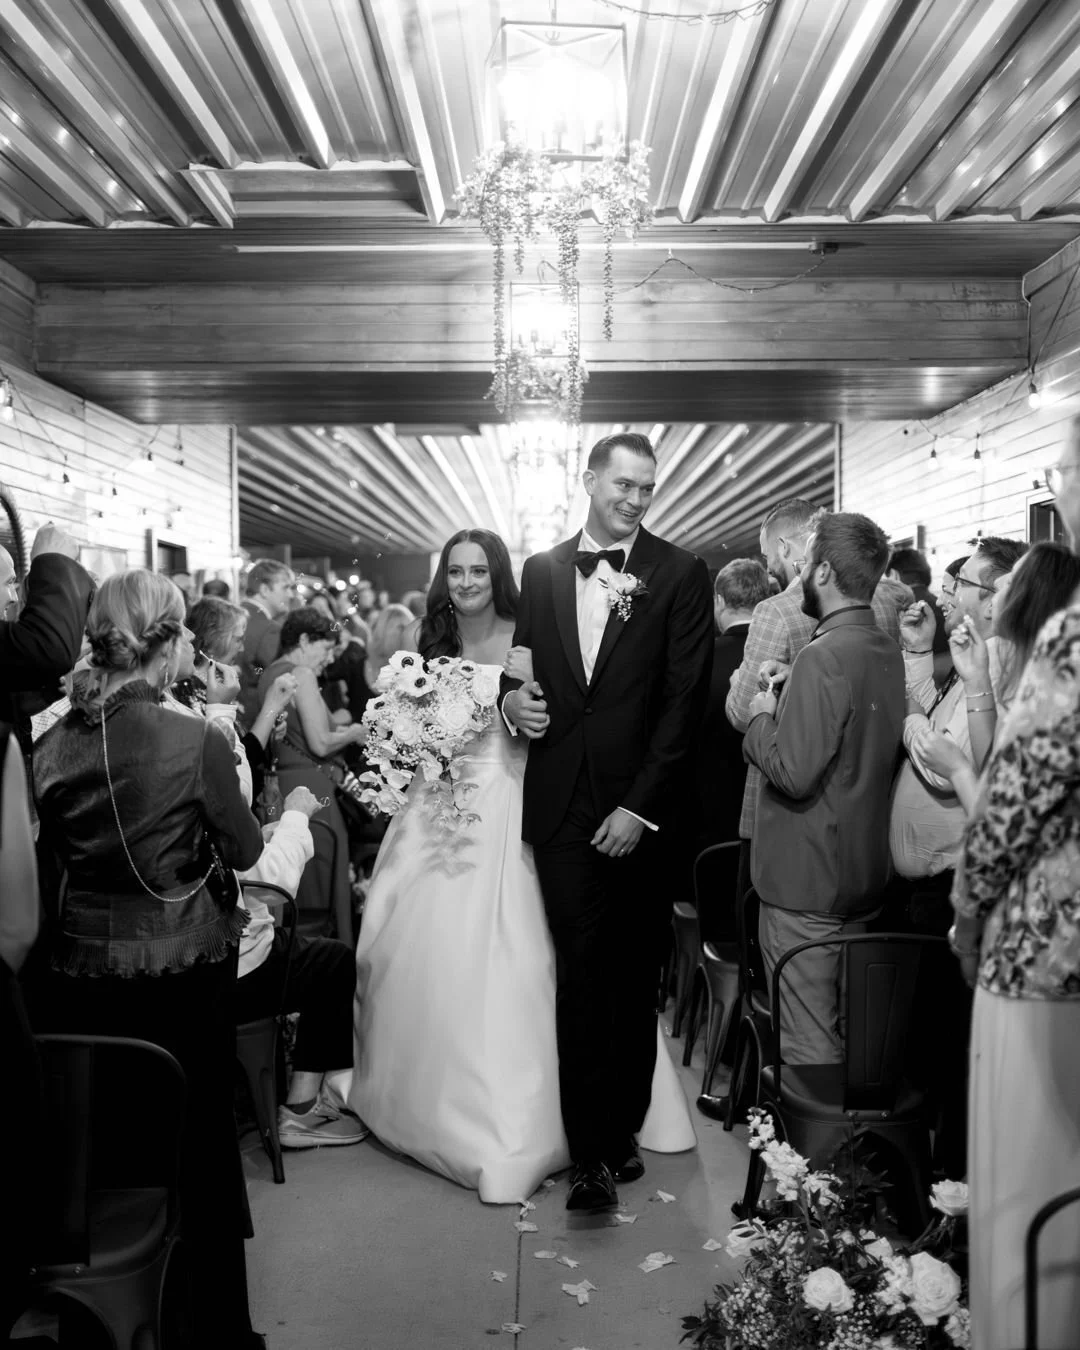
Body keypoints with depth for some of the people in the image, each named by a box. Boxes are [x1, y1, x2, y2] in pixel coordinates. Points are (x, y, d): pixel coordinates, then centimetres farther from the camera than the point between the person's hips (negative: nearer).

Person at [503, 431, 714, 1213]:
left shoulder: (681, 574, -1)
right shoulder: (542, 571, 10)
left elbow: (685, 699, -6)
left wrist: (641, 807, -12)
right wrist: (514, 696, -5)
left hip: (639, 807, -1)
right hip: (561, 804, 2)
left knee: (634, 974, 9)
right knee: (582, 972, 0)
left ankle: (622, 1128, 25)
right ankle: (592, 1152, 6)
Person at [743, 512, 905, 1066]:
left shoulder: (823, 656, -21)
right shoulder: (887, 651, 7)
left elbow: (794, 773, -25)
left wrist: (763, 716, -8)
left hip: (806, 879, -9)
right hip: (864, 870, 9)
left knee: (809, 1045, 2)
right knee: (849, 1031, 20)